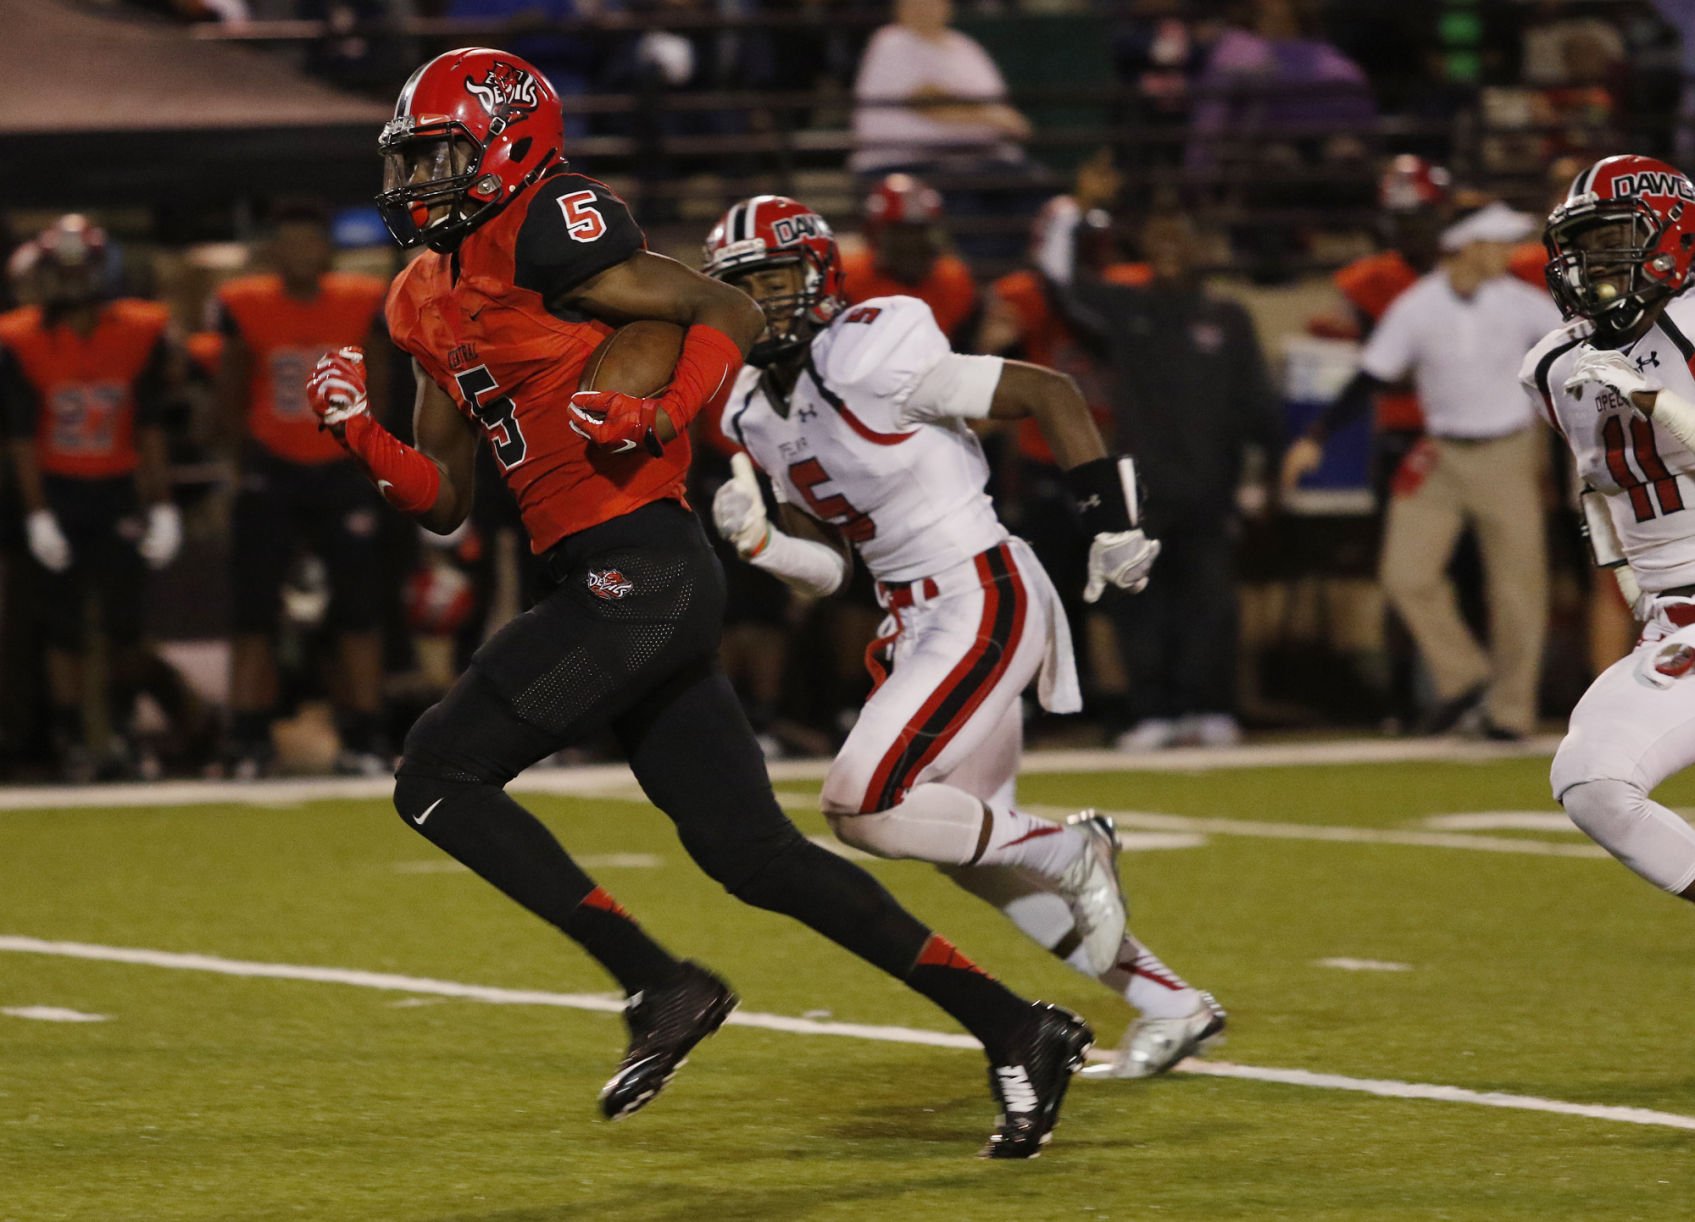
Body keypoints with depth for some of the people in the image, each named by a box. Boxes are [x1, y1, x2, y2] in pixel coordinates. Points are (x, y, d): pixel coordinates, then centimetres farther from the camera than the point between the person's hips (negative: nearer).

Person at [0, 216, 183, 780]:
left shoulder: (140, 334, -10)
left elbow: (149, 429, -3)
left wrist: (162, 507, -5)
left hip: (119, 490, 1)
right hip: (57, 491, -1)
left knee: (125, 620, 0)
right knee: (64, 623, -1)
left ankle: (122, 730, 16)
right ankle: (72, 740, 6)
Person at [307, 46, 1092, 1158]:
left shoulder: (540, 235, -8)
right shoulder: (429, 302, 19)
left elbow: (733, 314, -10)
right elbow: (444, 500, 21)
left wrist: (661, 421, -23)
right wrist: (362, 436, 5)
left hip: (640, 574, -9)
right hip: (622, 587, 9)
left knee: (438, 777, -8)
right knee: (754, 854, 6)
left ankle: (661, 987, -9)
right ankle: (1016, 1030, 8)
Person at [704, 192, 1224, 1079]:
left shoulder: (872, 361, -17)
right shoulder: (757, 410, 9)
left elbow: (1049, 395, -14)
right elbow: (826, 568, 14)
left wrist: (1112, 523, -13)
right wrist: (758, 540, -5)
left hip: (983, 600, -9)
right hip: (916, 621, 10)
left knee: (861, 807, -17)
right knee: (970, 843, 14)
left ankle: (1072, 851, 2)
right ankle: (1171, 1005, 24)